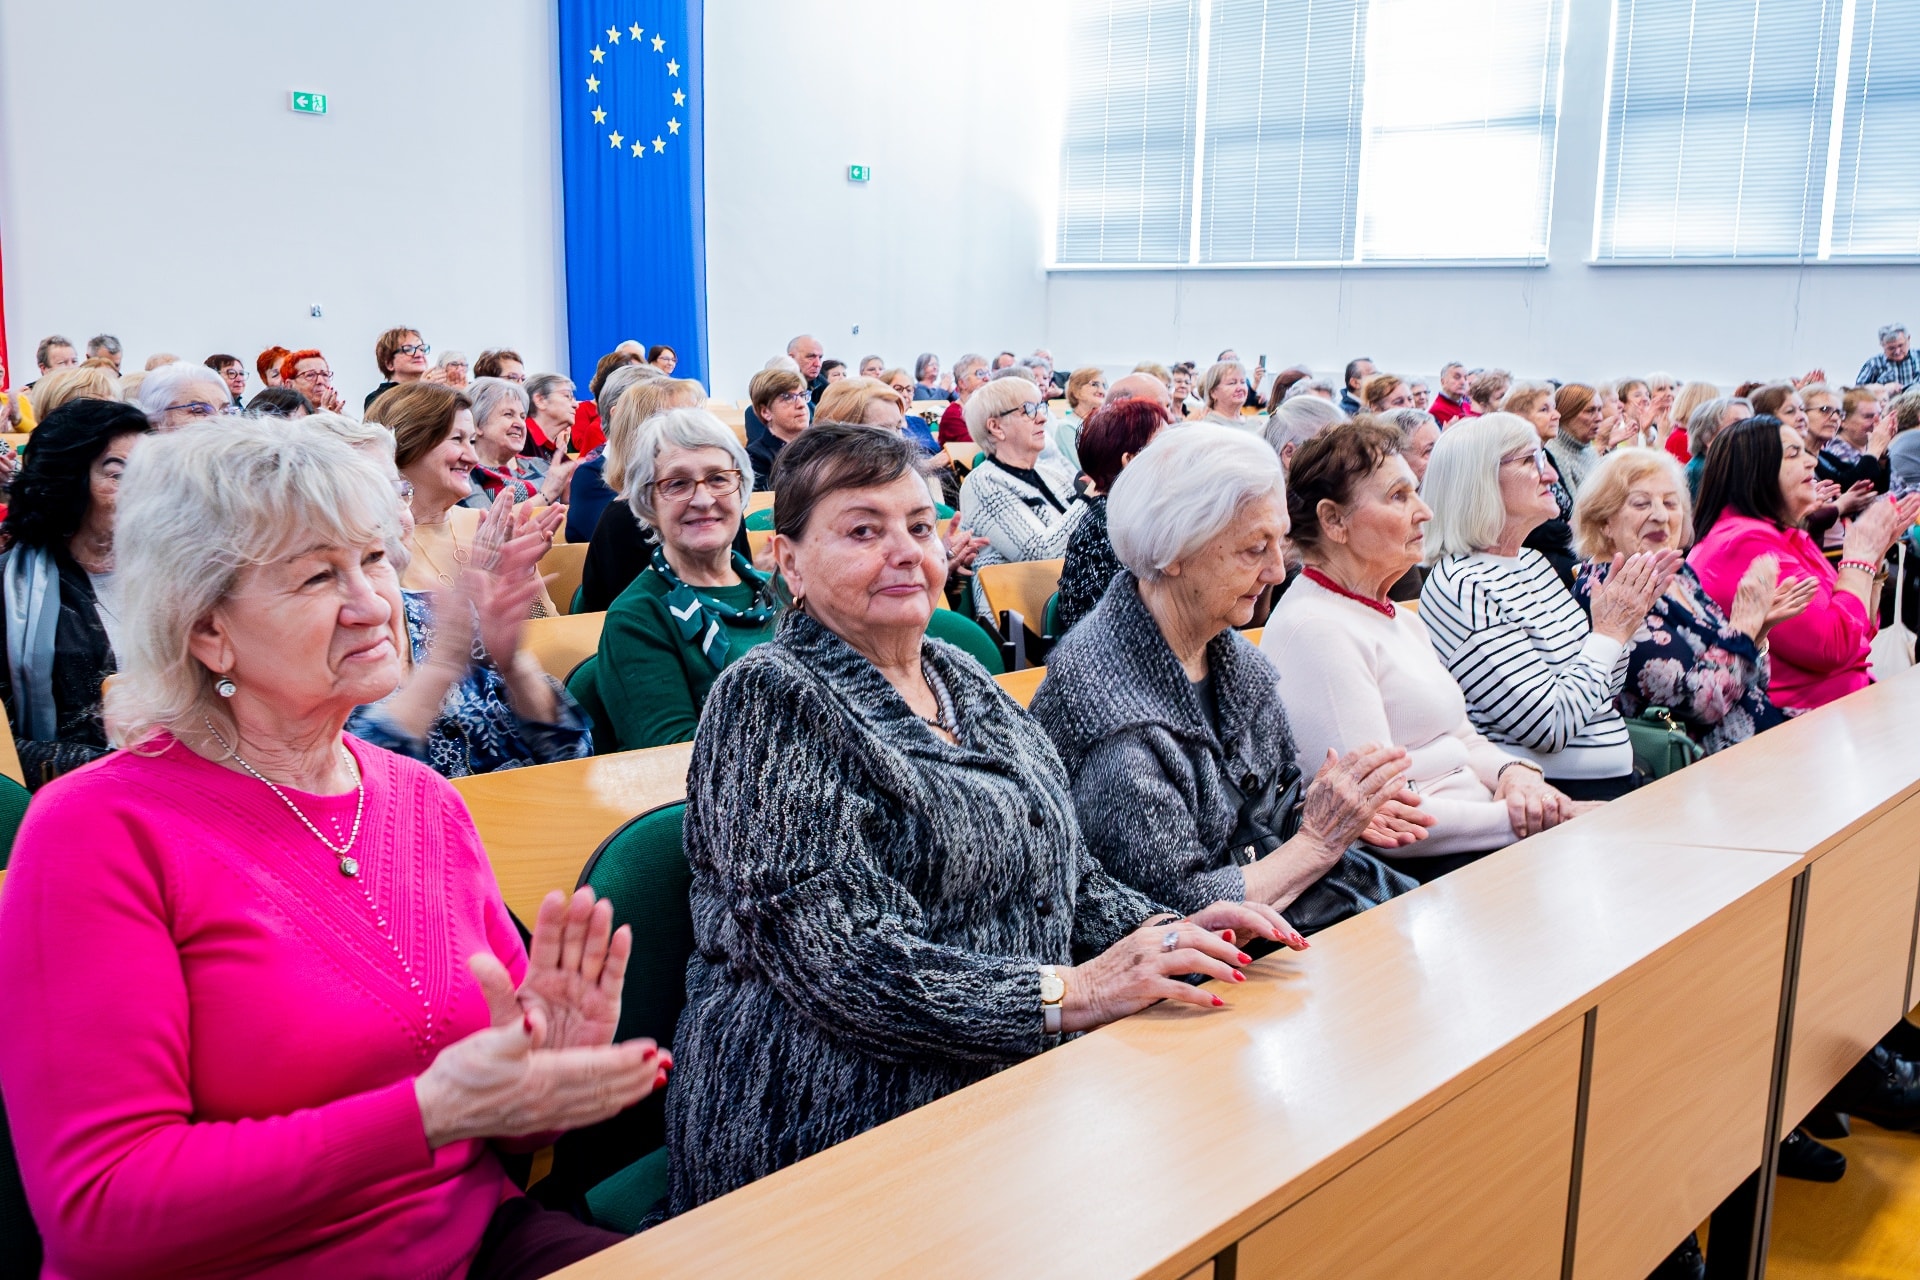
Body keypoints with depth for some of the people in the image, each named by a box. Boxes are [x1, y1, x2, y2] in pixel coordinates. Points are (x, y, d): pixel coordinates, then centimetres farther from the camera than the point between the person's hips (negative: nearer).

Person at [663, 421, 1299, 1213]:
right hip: (844, 1132, -7)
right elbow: (835, 960, -19)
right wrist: (1069, 993, -22)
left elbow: (1060, 867, 18)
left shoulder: (966, 681, 13)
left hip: (1008, 1101, 8)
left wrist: (1161, 933, -2)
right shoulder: (771, 700, -10)